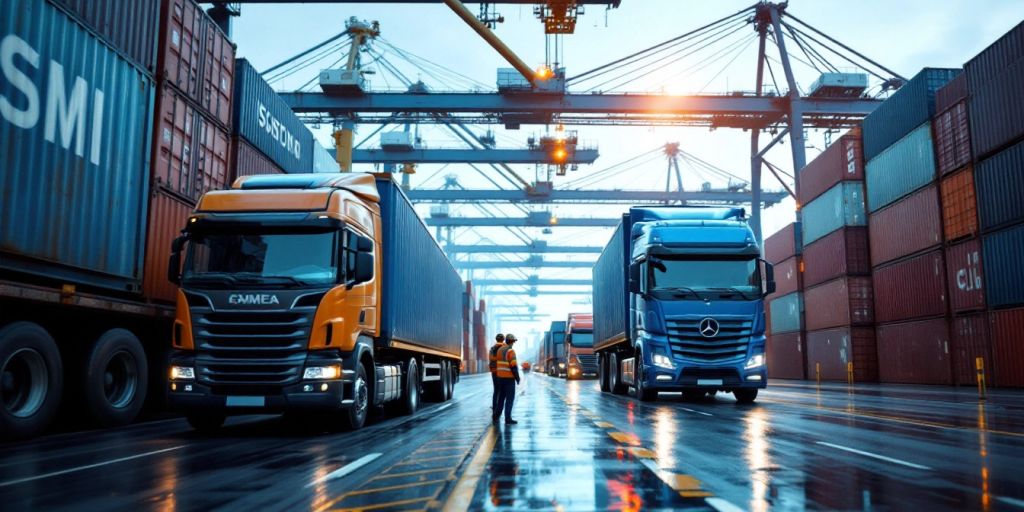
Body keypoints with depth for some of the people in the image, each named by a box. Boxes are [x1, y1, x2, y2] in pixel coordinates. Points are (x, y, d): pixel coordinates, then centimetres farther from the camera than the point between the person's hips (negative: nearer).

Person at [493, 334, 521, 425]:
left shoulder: (500, 350, 9)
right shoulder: (511, 351, -17)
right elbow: (513, 366, -20)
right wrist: (517, 378, -11)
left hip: (500, 376, 8)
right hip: (509, 378, -8)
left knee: (501, 397, 17)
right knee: (510, 398, -2)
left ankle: (496, 416, 16)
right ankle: (508, 419, -3)